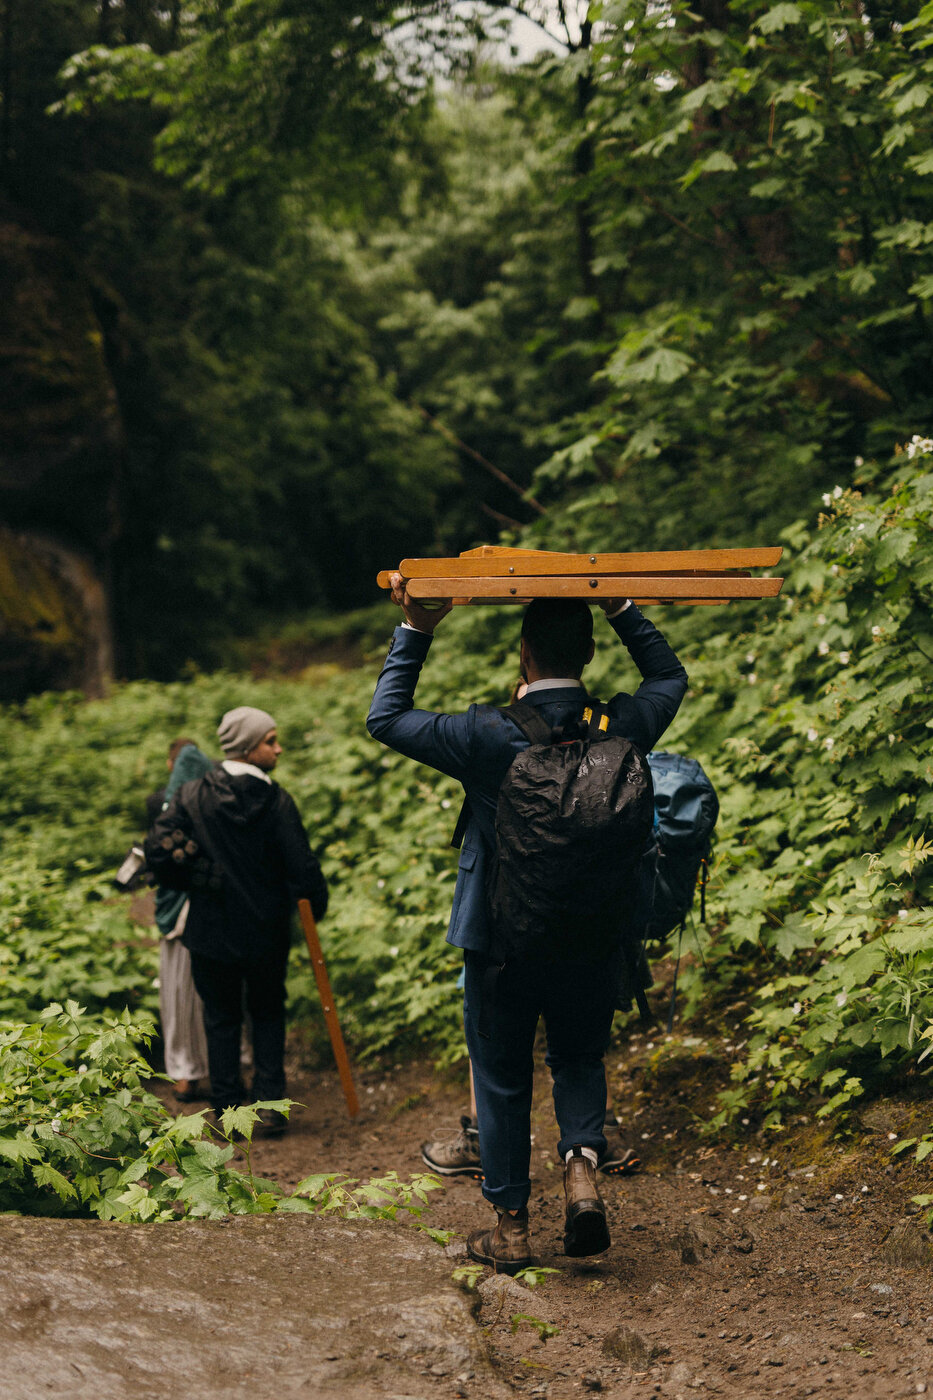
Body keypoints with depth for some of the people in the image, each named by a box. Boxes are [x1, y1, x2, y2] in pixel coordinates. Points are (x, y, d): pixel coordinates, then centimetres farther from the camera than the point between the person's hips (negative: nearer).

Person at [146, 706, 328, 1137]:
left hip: (211, 928, 1)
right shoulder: (275, 801, -13)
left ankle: (227, 1112, 14)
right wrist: (315, 906, 5)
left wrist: (191, 880, 8)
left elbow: (159, 847, -10)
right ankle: (269, 1103, 9)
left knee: (221, 1019, 14)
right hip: (267, 931, -1)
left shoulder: (193, 795, -6)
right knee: (268, 1012, 17)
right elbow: (301, 866, -13)